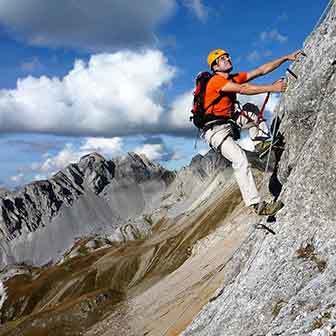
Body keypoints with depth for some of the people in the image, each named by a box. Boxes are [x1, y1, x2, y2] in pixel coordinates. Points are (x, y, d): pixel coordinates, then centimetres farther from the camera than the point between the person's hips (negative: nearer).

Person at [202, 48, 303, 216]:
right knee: (240, 159, -24)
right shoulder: (216, 80, -14)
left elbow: (262, 70, 6)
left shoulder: (235, 78, 9)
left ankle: (262, 141, -4)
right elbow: (243, 90, -26)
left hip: (228, 123, 9)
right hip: (215, 129, -9)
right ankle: (256, 204, -25)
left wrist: (286, 57, 2)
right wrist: (272, 88, -27)